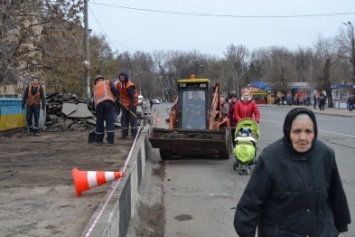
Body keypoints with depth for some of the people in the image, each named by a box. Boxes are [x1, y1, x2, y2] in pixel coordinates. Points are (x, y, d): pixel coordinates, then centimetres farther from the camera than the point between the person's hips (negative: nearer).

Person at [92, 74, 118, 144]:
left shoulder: (95, 87, 32)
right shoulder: (108, 82, 23)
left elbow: (94, 100, 29)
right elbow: (114, 90, 3)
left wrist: (96, 109, 35)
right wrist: (114, 97, 21)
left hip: (98, 104, 3)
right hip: (108, 101, -3)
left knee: (99, 121, 15)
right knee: (110, 121, 0)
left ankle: (98, 139, 24)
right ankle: (110, 140, -3)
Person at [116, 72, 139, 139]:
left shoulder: (130, 86, -24)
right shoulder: (119, 84, -1)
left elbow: (132, 96, -30)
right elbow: (118, 92, 17)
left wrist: (131, 105, -38)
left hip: (131, 104, -7)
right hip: (124, 104, 7)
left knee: (132, 119, -4)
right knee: (124, 119, 9)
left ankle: (134, 134, 0)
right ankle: (124, 134, 15)